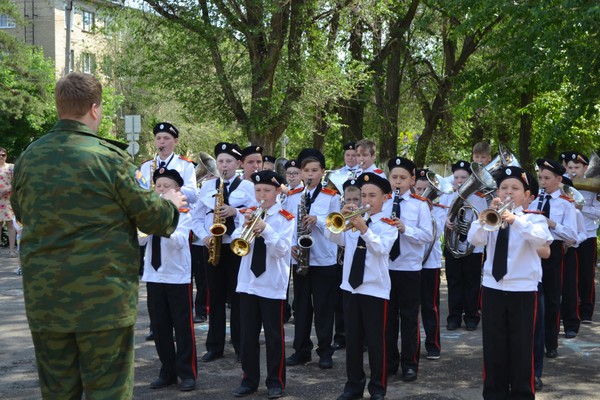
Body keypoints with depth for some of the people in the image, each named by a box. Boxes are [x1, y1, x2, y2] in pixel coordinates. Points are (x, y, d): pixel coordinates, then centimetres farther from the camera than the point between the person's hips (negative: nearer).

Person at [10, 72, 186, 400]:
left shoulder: (27, 158, 2)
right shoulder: (110, 157, -13)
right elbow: (153, 218, -6)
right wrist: (171, 203, 15)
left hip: (44, 299, 5)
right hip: (103, 297, -5)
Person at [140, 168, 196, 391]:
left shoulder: (183, 212, -4)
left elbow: (179, 241, -18)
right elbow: (140, 240, -4)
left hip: (178, 276, -4)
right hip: (153, 275, 4)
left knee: (183, 326, 1)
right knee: (159, 327, 9)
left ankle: (187, 373, 10)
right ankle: (167, 372, 20)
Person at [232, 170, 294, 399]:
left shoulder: (285, 218, -4)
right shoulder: (249, 214, 8)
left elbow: (282, 249, -15)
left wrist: (265, 228, -26)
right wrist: (246, 225, -19)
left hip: (273, 285, -4)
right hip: (247, 283, 4)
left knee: (274, 336, 4)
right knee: (248, 335, 9)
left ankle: (276, 382, 14)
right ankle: (249, 380, 20)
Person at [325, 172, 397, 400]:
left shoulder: (388, 225, -3)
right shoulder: (353, 221, 10)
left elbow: (382, 248, -20)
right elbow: (332, 237, -3)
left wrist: (364, 228, -30)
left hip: (376, 289, -4)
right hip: (350, 286, 4)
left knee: (375, 341, 2)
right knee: (352, 339, 11)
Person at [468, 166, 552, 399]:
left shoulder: (533, 218, -2)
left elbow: (542, 238, -25)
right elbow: (474, 239, -12)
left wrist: (515, 219, -39)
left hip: (523, 290, -2)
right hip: (492, 288, 3)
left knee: (521, 347, 3)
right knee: (493, 347, 9)